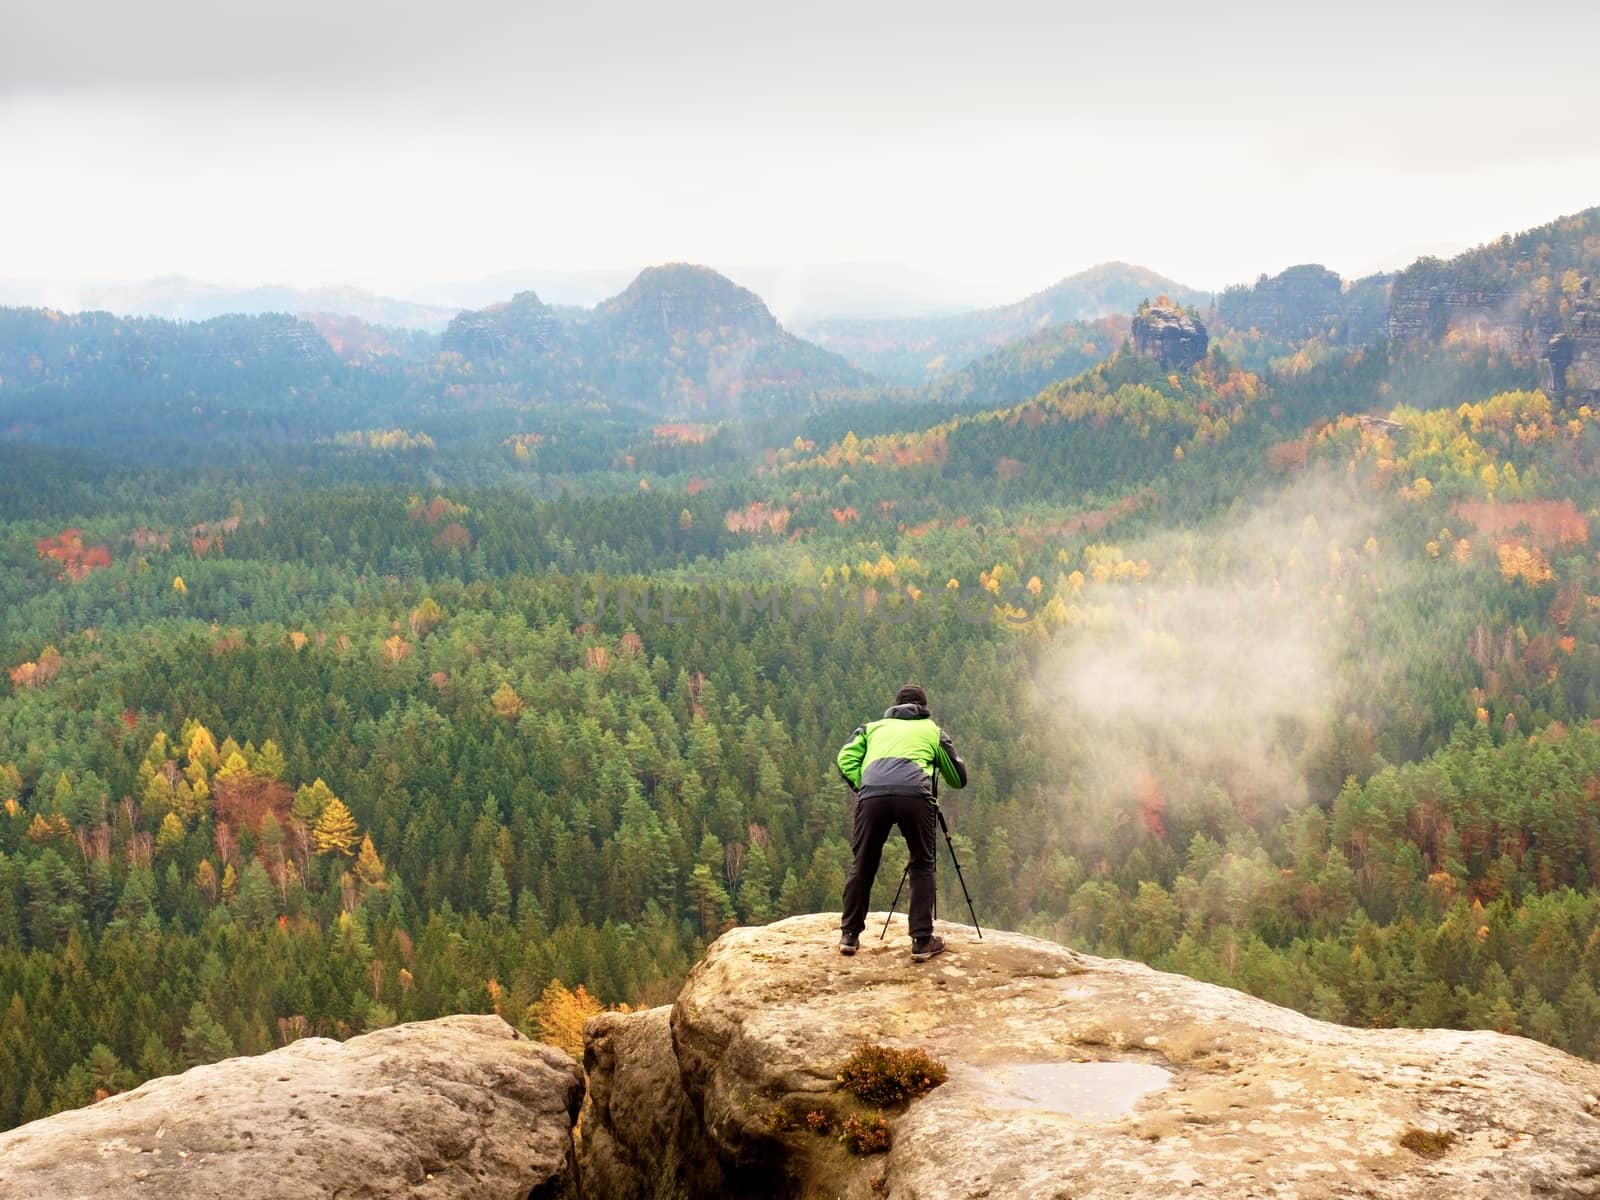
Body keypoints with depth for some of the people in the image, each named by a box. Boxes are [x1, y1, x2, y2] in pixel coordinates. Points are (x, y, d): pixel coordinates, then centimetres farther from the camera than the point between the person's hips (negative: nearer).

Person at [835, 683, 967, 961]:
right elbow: (958, 777, 36)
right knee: (922, 866, 12)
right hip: (915, 795, -1)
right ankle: (922, 941, 6)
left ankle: (850, 935, 18)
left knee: (862, 865, 15)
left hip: (872, 795, 1)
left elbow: (846, 759, 17)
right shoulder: (932, 730, 30)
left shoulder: (875, 727, 33)